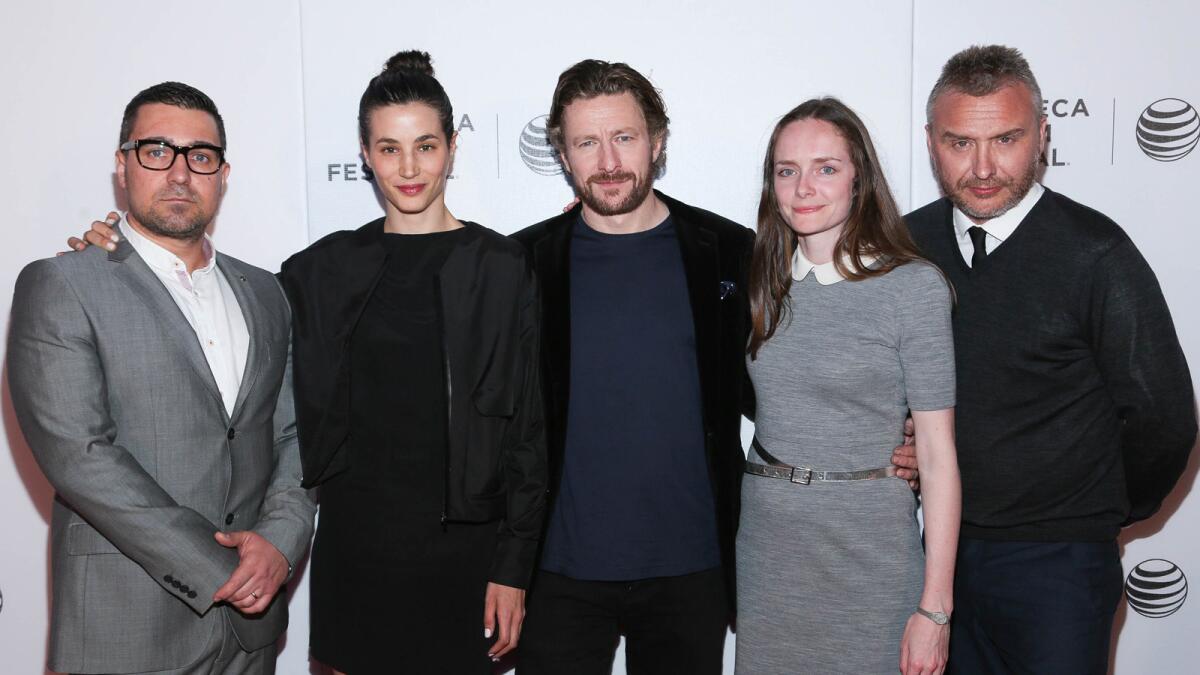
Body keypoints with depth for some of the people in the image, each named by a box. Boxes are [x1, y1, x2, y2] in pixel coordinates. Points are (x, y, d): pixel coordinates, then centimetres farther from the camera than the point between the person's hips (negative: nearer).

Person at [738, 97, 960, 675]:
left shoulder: (915, 286, -10)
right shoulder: (764, 281, 4)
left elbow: (937, 454, -9)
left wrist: (934, 606, -12)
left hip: (868, 548, -4)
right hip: (765, 545, 4)